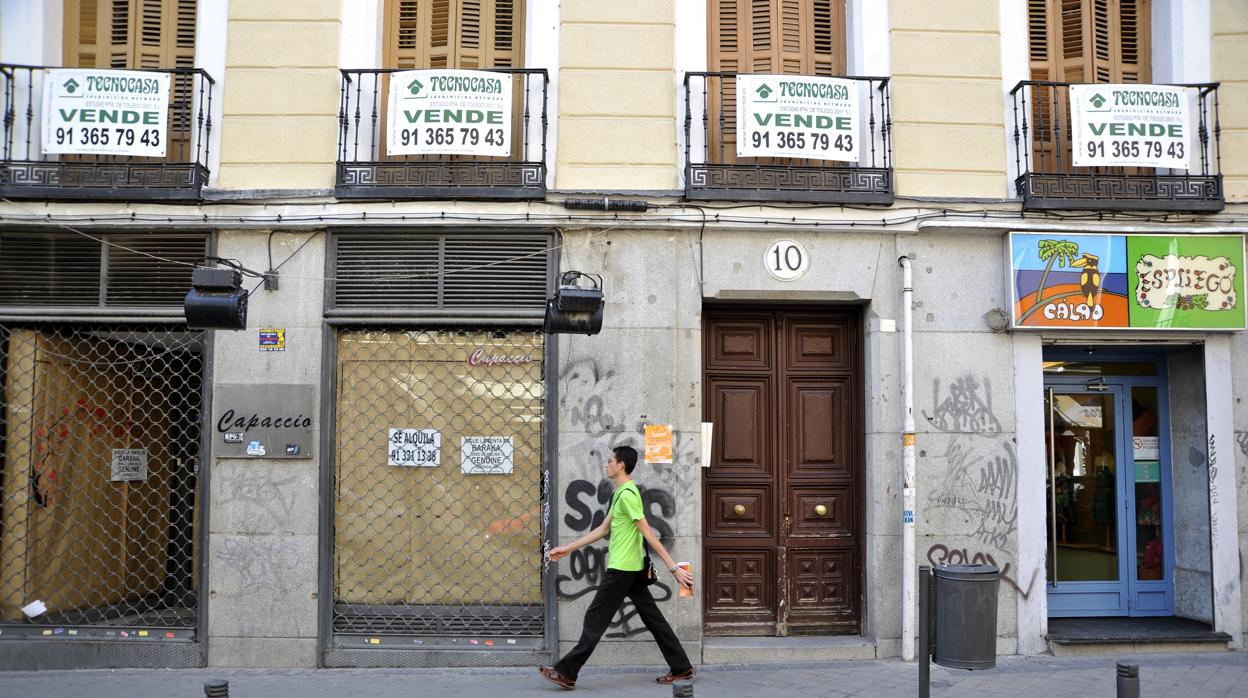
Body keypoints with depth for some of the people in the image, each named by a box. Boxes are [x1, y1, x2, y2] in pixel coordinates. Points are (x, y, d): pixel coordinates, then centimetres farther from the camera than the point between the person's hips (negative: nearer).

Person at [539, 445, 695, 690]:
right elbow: (603, 529, 21)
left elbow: (648, 534, -20)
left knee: (595, 620, -3)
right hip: (633, 568, 10)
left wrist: (673, 568, -21)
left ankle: (566, 673, 4)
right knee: (653, 619, 11)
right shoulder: (622, 493, 15)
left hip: (622, 569, -10)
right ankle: (681, 668, 15)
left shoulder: (627, 494, -16)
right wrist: (567, 548, 23)